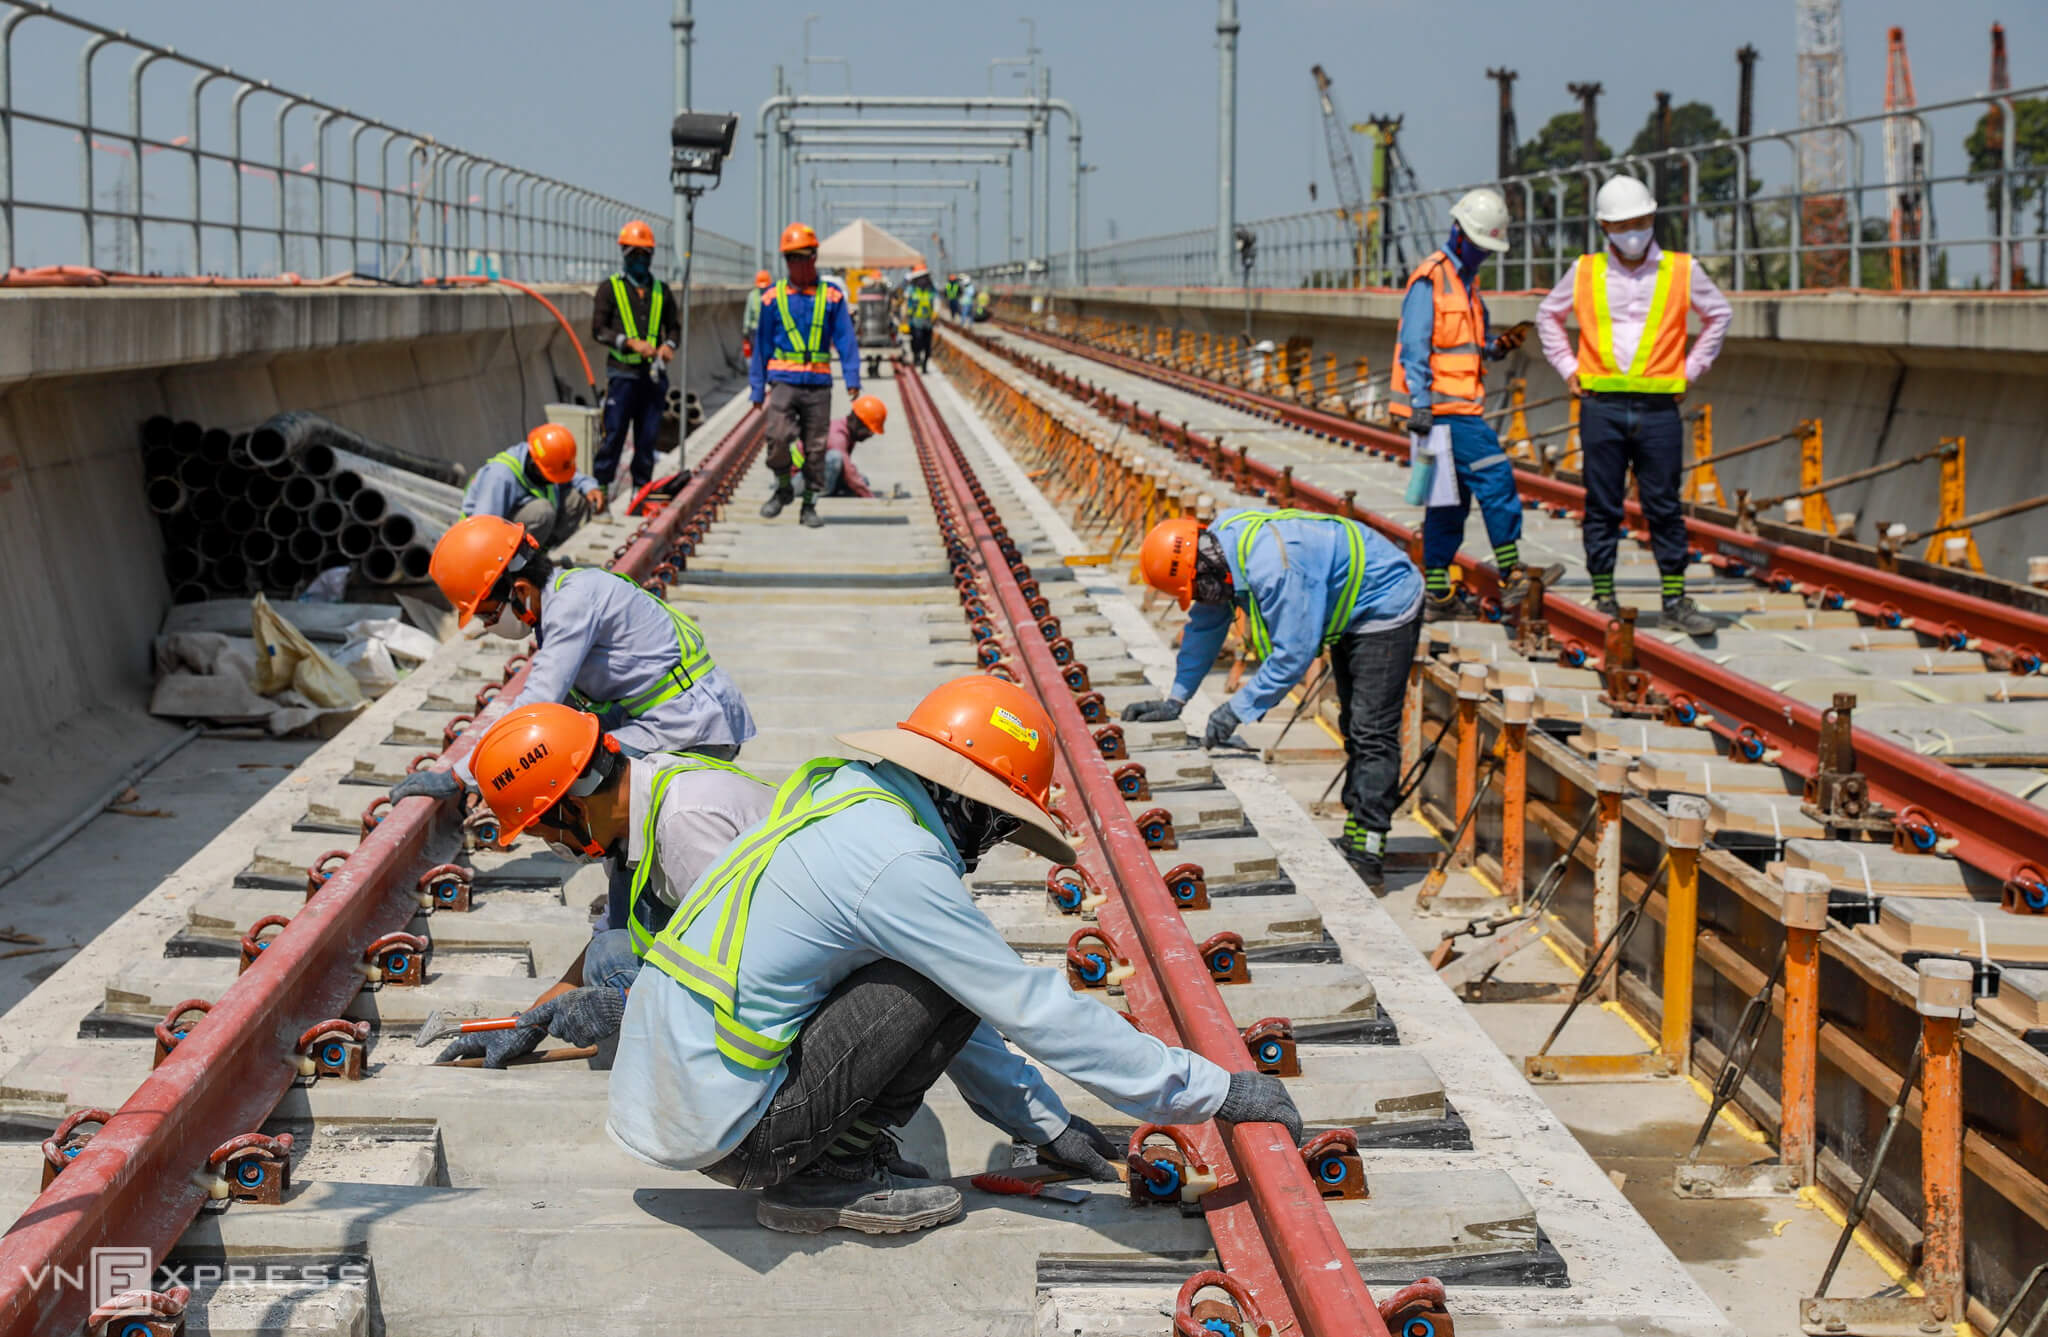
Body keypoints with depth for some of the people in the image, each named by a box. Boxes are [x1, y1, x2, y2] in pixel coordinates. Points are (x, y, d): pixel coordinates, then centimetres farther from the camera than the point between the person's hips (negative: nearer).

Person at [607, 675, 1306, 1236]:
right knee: (946, 984, -11)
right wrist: (1217, 1091, -8)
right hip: (719, 1129, -9)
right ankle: (822, 1178, -2)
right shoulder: (899, 862, -18)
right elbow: (1037, 1012, -15)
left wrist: (1045, 1125, 21)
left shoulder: (843, 796, 11)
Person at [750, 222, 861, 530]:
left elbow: (845, 339, 3)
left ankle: (809, 505, 15)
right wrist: (757, 388, 9)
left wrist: (852, 378, -9)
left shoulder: (831, 297, 4)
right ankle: (783, 488, 8)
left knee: (815, 447, 3)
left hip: (818, 385, 1)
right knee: (777, 436, -16)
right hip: (783, 381, 0)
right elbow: (762, 346, 11)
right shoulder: (773, 298, 6)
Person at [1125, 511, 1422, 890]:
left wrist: (1238, 709, -27)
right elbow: (1204, 629, 5)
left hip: (1386, 604, -10)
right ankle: (1355, 839, 21)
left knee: (1372, 734, -13)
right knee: (1354, 730, 14)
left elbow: (1293, 654, -34)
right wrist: (1175, 701, 4)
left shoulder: (1274, 567, -37)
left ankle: (1366, 859, -14)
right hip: (1351, 612, 10)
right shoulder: (1219, 540, -7)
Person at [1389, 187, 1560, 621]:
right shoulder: (1431, 279, -10)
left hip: (1460, 408, 10)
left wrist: (1501, 344, 2)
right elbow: (1414, 347, -16)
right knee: (1495, 478, -11)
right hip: (1443, 407, -10)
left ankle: (1438, 594, 11)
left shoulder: (1467, 280, 19)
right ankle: (1512, 577, -7)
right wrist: (1419, 404, -22)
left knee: (1452, 500, 9)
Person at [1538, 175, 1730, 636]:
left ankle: (1675, 601, 9)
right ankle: (1604, 600, 11)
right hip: (1601, 407, 0)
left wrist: (1690, 370, 11)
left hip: (1658, 408, 0)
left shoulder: (1682, 271, 5)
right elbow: (1548, 315, 21)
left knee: (1664, 506, 2)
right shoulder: (1584, 272, 6)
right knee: (1602, 507, 4)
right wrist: (1568, 368, 11)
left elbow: (1718, 315, 19)